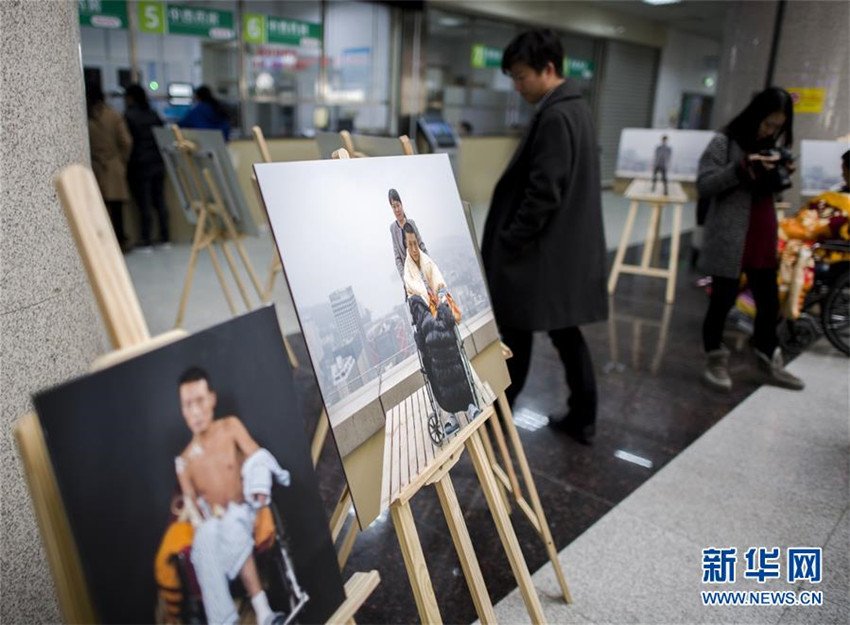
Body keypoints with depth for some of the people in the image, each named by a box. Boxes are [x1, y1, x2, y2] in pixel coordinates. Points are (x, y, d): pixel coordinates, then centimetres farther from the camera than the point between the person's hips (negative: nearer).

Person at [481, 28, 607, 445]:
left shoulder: (554, 117, -18)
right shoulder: (577, 109, 13)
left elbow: (542, 193, -23)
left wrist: (507, 242, -14)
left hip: (539, 254, -10)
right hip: (568, 250, 10)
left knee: (515, 335, 4)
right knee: (565, 333, 14)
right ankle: (581, 419, 23)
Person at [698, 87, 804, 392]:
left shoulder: (771, 145, 15)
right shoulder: (724, 142, -7)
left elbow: (771, 190, 20)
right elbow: (703, 185, -14)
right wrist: (742, 168, -23)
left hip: (763, 237, 7)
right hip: (729, 238, -7)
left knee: (769, 301, 13)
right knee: (723, 299, 3)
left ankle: (768, 363, 28)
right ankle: (715, 360, 20)